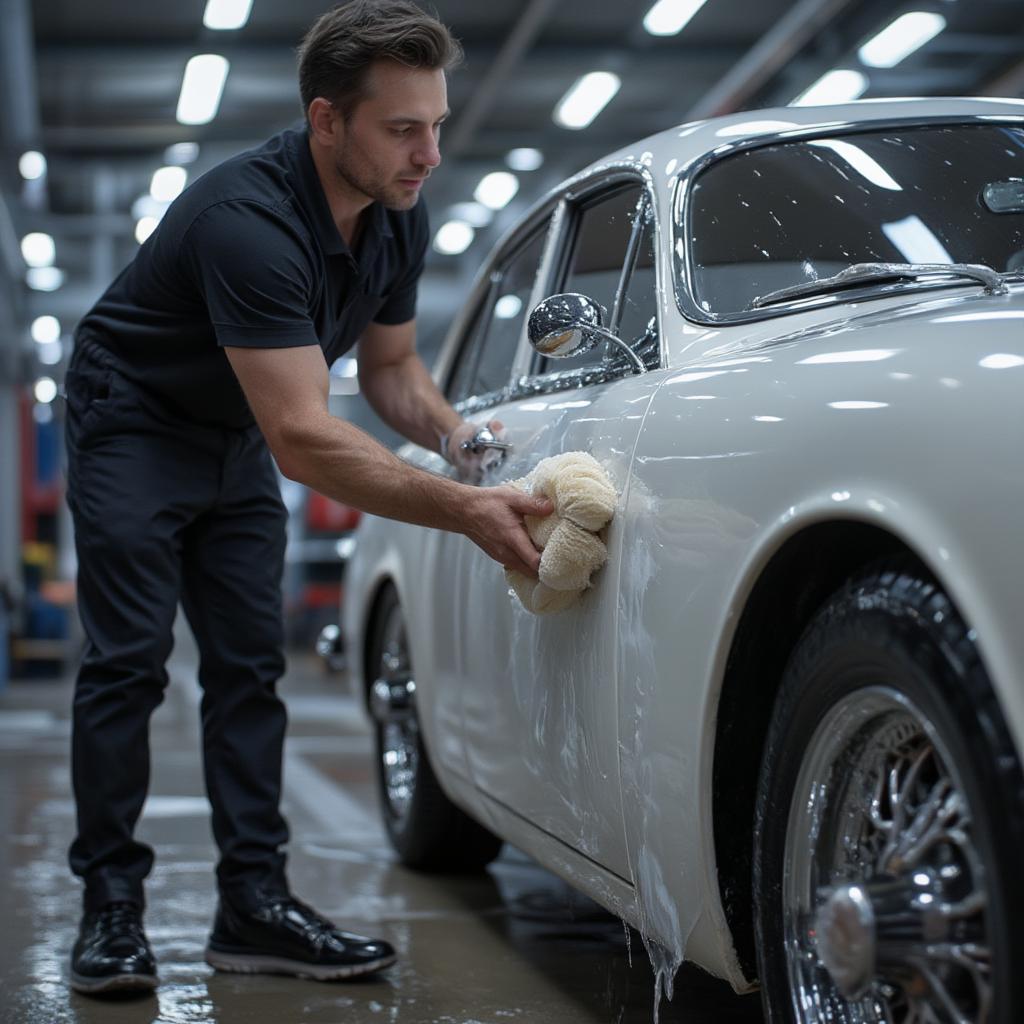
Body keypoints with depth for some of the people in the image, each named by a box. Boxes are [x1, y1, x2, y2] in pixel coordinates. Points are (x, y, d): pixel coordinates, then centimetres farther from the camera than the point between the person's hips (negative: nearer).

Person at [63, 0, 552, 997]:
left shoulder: (397, 215, -10)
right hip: (134, 419, -7)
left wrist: (459, 438, -14)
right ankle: (111, 907, 0)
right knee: (127, 663, -9)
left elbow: (389, 365, 6)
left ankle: (254, 902, 4)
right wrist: (467, 512, -46)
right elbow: (304, 438, -42)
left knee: (249, 666, 2)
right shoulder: (248, 219, -36)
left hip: (236, 435, 7)